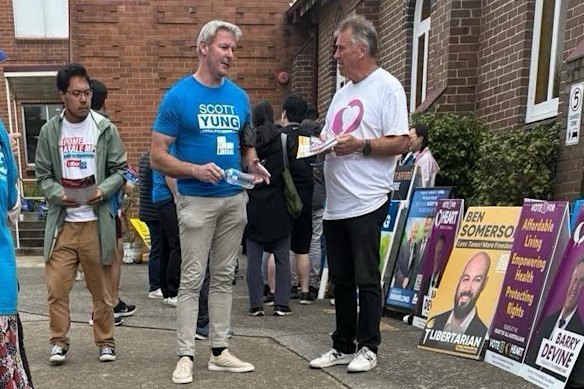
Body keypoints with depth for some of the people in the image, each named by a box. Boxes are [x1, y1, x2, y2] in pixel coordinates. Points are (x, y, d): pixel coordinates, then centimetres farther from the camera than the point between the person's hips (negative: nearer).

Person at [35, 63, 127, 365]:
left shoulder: (105, 128, 1)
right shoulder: (49, 130, 5)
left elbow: (120, 170, 4)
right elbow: (42, 175, 7)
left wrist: (103, 190, -15)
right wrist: (59, 194, -13)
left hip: (96, 221, -1)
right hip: (61, 222, 1)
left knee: (101, 287, 8)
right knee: (57, 286, -1)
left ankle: (105, 341, 22)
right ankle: (59, 341, 16)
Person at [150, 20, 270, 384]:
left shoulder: (240, 97, 8)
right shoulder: (178, 95, -7)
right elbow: (158, 156, -8)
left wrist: (254, 165, -3)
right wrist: (195, 170, -23)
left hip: (235, 198, 5)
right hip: (197, 200, -5)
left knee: (224, 276, 11)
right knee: (192, 279, -1)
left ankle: (220, 350, 21)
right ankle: (186, 355, 8)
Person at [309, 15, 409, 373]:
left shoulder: (387, 87, -6)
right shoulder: (342, 93, 18)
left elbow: (400, 143, -13)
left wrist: (361, 145, -23)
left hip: (366, 203, -8)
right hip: (335, 204, 8)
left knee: (366, 280, 2)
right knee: (341, 280, 14)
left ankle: (368, 348, 14)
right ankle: (343, 346, 24)